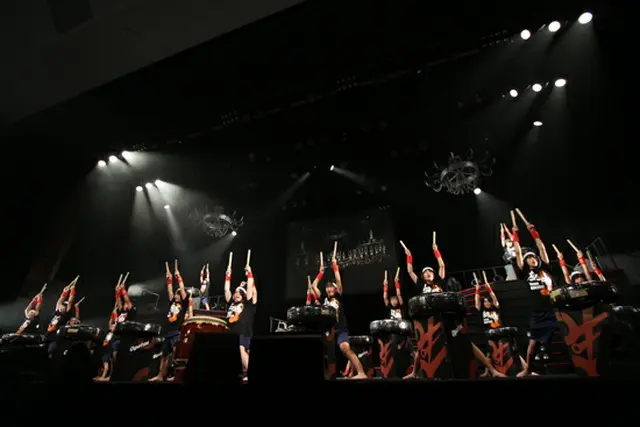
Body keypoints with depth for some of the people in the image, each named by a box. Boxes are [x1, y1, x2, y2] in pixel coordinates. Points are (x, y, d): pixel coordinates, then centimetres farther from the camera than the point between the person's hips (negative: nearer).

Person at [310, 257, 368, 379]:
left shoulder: (338, 297, 3)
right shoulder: (324, 300, 12)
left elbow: (338, 281, -7)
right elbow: (314, 286, 15)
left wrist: (335, 266, -2)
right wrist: (321, 272, 18)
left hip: (340, 330, -5)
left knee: (346, 349, -24)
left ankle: (361, 373, -25)